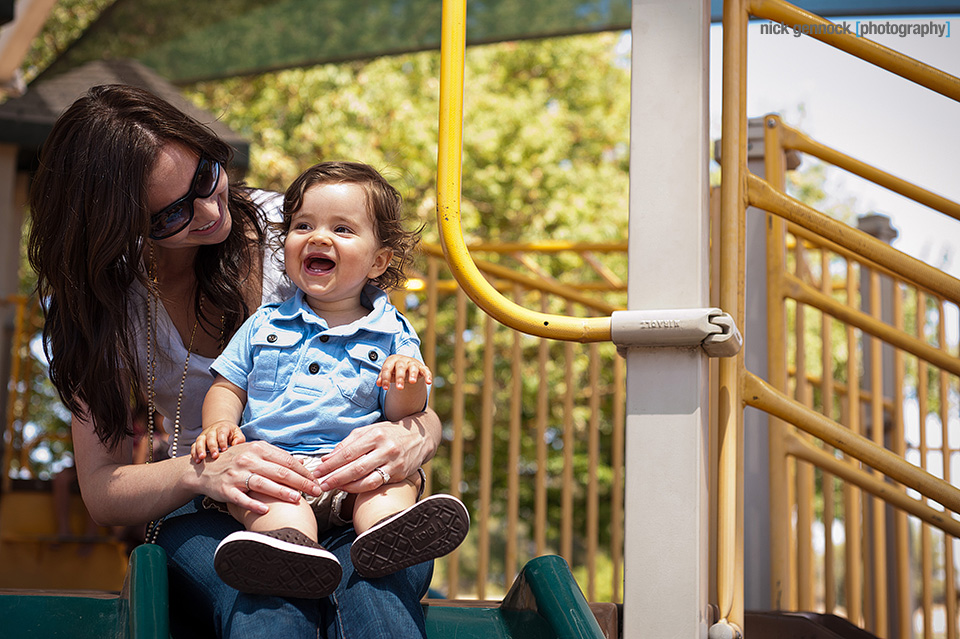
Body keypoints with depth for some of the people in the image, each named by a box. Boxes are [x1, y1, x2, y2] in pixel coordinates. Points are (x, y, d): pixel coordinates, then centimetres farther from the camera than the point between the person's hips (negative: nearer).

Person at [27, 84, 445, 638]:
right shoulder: (98, 297, -3)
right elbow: (101, 491, -6)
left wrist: (415, 439, -31)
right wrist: (201, 472, -30)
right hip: (212, 510, 0)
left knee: (370, 588, -39)